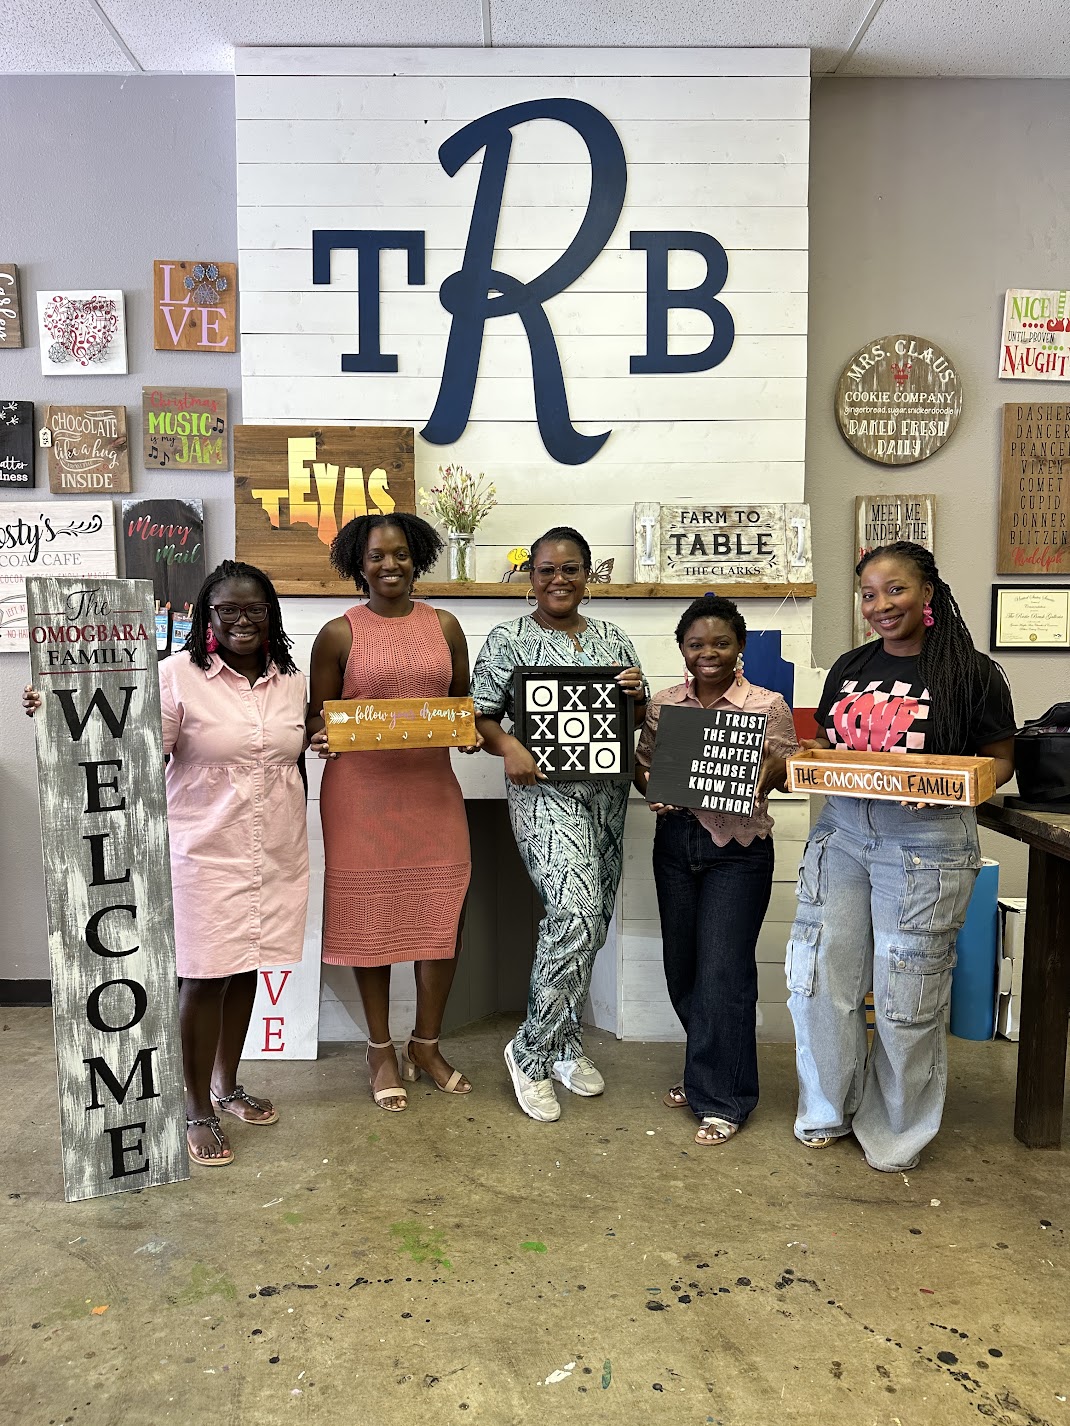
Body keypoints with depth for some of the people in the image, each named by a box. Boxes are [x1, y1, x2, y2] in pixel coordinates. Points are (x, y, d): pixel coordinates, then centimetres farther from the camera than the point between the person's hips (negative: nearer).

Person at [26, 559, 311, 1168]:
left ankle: (227, 1085, 35)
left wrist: (298, 844, 16)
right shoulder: (180, 674, -9)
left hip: (277, 855, 5)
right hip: (205, 854, -4)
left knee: (246, 969, 15)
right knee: (205, 978, 2)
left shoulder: (291, 680, 6)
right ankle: (198, 1111, 20)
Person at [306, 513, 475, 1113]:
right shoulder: (339, 634, 1)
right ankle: (381, 1049, 27)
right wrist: (322, 738, -16)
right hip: (361, 789, -2)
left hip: (432, 786, 2)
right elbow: (318, 714, 5)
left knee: (442, 914, 5)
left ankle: (427, 1044, 27)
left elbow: (463, 702, 15)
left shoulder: (444, 626, 8)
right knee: (370, 914, 7)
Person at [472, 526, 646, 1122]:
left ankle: (567, 1043, 29)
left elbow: (640, 720, 18)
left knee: (590, 923, 11)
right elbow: (481, 715, -2)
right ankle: (531, 1051, 0)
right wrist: (509, 747, -21)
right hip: (545, 790, -5)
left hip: (607, 794, 6)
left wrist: (637, 694, -4)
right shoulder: (509, 639, 0)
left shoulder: (613, 638, 13)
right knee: (576, 914, -19)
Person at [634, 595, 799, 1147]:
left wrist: (765, 774, -27)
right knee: (681, 967, 12)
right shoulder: (662, 704, 8)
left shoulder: (767, 706, -1)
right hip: (675, 839, 4)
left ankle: (723, 1100, 9)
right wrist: (654, 790, -11)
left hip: (738, 848, -4)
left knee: (723, 971, -4)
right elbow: (642, 765, 10)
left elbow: (784, 770, -5)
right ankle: (705, 1072, 33)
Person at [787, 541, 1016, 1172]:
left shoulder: (972, 672, -4)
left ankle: (900, 1131, 26)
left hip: (928, 844, -4)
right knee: (819, 975, 4)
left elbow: (1000, 760, -1)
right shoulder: (850, 668, 11)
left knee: (907, 990, 3)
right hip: (843, 832, 5)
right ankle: (830, 1110, 27)